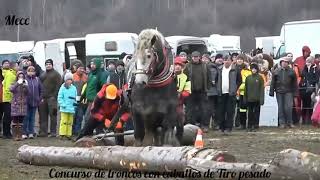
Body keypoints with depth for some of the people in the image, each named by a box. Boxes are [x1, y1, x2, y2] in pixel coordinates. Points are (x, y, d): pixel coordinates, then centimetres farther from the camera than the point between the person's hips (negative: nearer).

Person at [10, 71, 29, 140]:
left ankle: (20, 135, 7)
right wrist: (18, 83, -27)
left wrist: (26, 86, -21)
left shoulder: (25, 84, 9)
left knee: (21, 121, 4)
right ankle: (15, 135, 0)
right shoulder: (15, 84, 3)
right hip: (15, 105, -2)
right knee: (15, 121, -3)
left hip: (23, 104, 2)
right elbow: (11, 89, -18)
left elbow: (27, 93, -4)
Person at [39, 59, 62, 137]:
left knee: (52, 115, -4)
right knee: (43, 115, 5)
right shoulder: (42, 75, 20)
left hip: (52, 98, -6)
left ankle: (53, 132, -2)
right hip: (43, 98, 6)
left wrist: (54, 96, -15)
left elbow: (58, 86, -7)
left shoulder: (56, 74, 1)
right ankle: (43, 131, 9)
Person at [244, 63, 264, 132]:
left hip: (257, 99, -2)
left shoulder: (260, 78, -1)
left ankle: (255, 126, 7)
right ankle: (249, 126, 11)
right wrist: (245, 98, 6)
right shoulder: (248, 78, 7)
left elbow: (262, 89, -3)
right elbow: (246, 88, 10)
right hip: (250, 99, 2)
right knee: (250, 112, 6)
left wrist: (261, 99, -10)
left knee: (256, 112, 2)